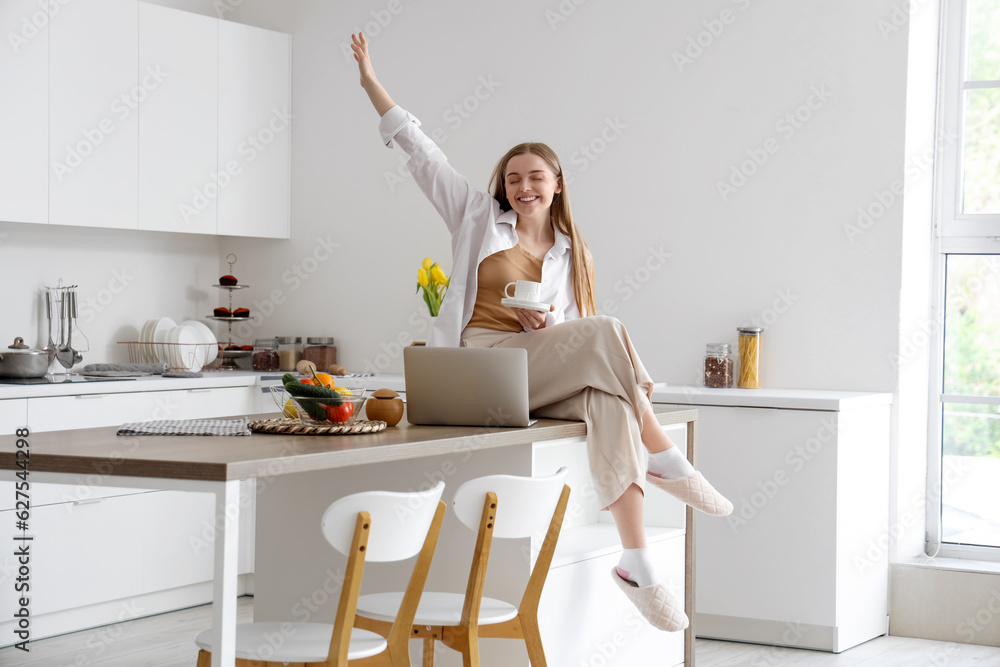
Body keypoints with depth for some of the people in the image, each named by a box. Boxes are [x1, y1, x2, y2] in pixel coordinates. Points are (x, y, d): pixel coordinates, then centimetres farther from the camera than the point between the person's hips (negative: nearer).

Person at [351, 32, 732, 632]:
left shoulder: (574, 254, 21)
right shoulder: (479, 217, 15)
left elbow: (574, 332, 17)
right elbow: (421, 151, 13)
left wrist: (546, 321, -6)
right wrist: (372, 82, 10)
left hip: (548, 378, 3)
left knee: (608, 398, -34)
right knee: (606, 334, -29)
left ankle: (637, 561, -39)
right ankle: (665, 460, -19)